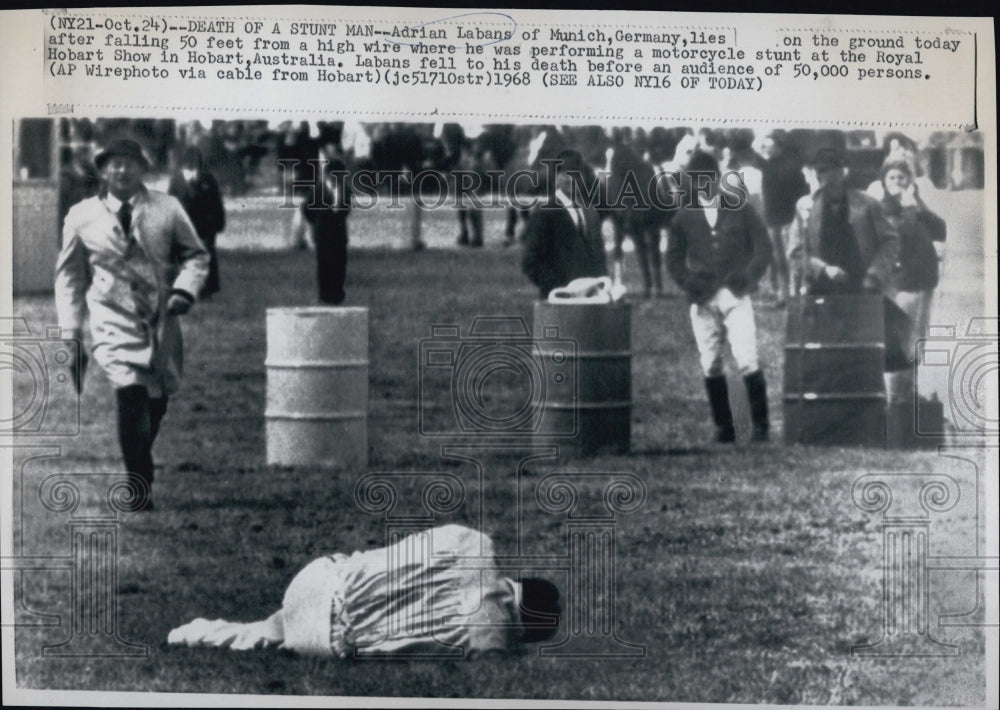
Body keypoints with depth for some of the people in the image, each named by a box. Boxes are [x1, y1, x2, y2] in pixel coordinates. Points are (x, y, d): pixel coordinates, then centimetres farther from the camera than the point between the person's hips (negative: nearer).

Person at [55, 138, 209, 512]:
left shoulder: (167, 209, 5)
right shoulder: (81, 216, 5)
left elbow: (196, 255, 12)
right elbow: (70, 276, 13)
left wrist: (184, 290, -8)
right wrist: (71, 333, 8)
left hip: (162, 321, 3)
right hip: (113, 320, -3)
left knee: (156, 403, 8)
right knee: (131, 393, -23)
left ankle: (140, 477, 31)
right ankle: (139, 491, -20)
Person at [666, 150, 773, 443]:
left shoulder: (740, 209, 3)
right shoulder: (684, 217, 7)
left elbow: (763, 247, 4)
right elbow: (673, 257, 13)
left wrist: (747, 280, -7)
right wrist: (689, 285, -2)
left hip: (735, 296, -2)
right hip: (702, 300, 2)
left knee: (747, 361, -12)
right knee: (710, 366, 2)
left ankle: (760, 424, -2)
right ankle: (723, 427, 11)